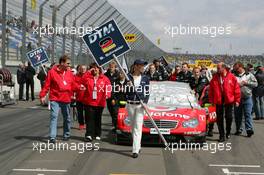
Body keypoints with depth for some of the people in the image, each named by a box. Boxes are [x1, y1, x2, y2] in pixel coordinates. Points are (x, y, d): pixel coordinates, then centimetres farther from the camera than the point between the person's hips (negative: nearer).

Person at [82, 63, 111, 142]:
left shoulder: (104, 78, 4)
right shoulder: (88, 77, 6)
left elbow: (108, 86, -6)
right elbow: (83, 81, -13)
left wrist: (107, 94, -24)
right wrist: (88, 72, -14)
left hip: (100, 102, 0)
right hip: (89, 102, 0)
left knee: (98, 119, 11)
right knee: (89, 119, -5)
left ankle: (97, 135, 20)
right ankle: (89, 135, -6)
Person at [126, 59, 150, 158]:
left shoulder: (145, 78, 4)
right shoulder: (128, 77, 2)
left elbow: (147, 92, 5)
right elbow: (124, 91, 1)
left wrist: (145, 102, -10)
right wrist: (128, 86, -19)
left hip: (140, 105, -1)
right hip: (130, 105, 1)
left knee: (138, 127, -10)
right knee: (133, 127, 11)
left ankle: (135, 150, -15)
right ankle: (138, 146, 27)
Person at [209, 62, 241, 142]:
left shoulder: (231, 77, -4)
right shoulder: (215, 78, 2)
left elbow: (236, 89, -1)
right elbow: (211, 90, 5)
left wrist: (237, 100, -3)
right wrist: (211, 101, 2)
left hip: (229, 100, -2)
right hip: (218, 101, 2)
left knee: (229, 117, 6)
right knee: (219, 119, 3)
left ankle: (228, 132, 28)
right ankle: (222, 136, 11)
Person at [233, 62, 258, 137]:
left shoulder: (249, 75, 5)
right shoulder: (234, 76, 7)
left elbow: (255, 84, 1)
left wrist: (247, 83, -9)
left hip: (247, 98, -2)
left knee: (248, 114, -7)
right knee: (237, 115, 8)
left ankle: (249, 129, -9)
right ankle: (239, 130, 18)